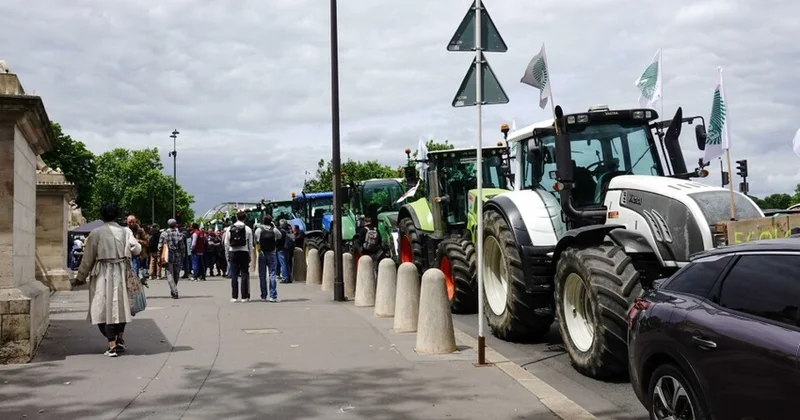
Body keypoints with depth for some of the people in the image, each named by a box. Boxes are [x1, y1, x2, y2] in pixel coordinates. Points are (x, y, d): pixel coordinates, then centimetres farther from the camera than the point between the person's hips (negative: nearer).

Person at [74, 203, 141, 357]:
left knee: (105, 308, 0)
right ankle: (120, 339, 22)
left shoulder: (96, 233, -5)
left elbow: (88, 258, -2)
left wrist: (81, 277, 8)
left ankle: (112, 345, -5)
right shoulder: (125, 232, 1)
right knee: (120, 305, 18)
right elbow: (137, 249, -5)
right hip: (121, 273, 3)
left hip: (103, 275, -3)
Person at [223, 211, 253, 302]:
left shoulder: (230, 229, 2)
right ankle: (244, 297, 2)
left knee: (234, 275, 6)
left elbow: (226, 243, 3)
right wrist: (250, 255, 6)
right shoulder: (248, 229, -3)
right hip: (244, 253, -1)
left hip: (233, 253, 2)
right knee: (244, 274, 3)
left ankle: (234, 297, 6)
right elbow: (250, 244, -2)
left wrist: (228, 255, 10)